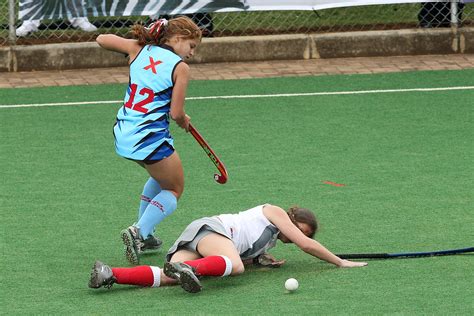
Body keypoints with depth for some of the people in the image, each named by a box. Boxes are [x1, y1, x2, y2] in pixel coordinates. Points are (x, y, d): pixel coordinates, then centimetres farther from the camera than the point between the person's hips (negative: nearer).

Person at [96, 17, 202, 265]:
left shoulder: (139, 49, 5)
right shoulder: (180, 68, -9)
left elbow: (102, 39, 17)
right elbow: (176, 113, -10)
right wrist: (184, 121, 13)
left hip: (123, 137, 7)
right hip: (150, 140, -7)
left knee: (161, 177, 32)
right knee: (174, 189, 15)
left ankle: (143, 235, 28)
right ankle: (139, 232, -8)